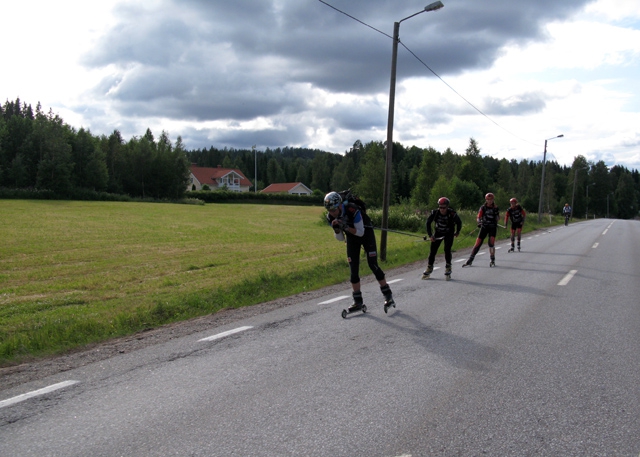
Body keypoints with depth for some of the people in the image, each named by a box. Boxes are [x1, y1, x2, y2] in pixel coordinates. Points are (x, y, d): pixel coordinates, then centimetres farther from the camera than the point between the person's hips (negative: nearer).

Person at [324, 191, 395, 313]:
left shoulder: (352, 210, -34)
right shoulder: (331, 218, -16)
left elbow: (361, 232, -28)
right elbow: (340, 239, -7)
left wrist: (346, 227, -41)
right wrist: (336, 229, -28)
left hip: (366, 233, -5)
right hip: (351, 237, 5)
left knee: (372, 265, -13)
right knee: (353, 269, -2)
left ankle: (388, 295, 0)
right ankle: (358, 301, 6)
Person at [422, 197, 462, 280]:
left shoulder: (452, 214, -27)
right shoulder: (435, 213, -22)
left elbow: (459, 222, -5)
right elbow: (428, 223, -6)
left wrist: (457, 232, 8)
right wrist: (430, 235, -9)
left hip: (449, 234, -2)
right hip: (438, 233, 2)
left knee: (447, 249, -19)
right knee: (432, 250, -3)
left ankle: (448, 270, -4)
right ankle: (429, 269, 12)